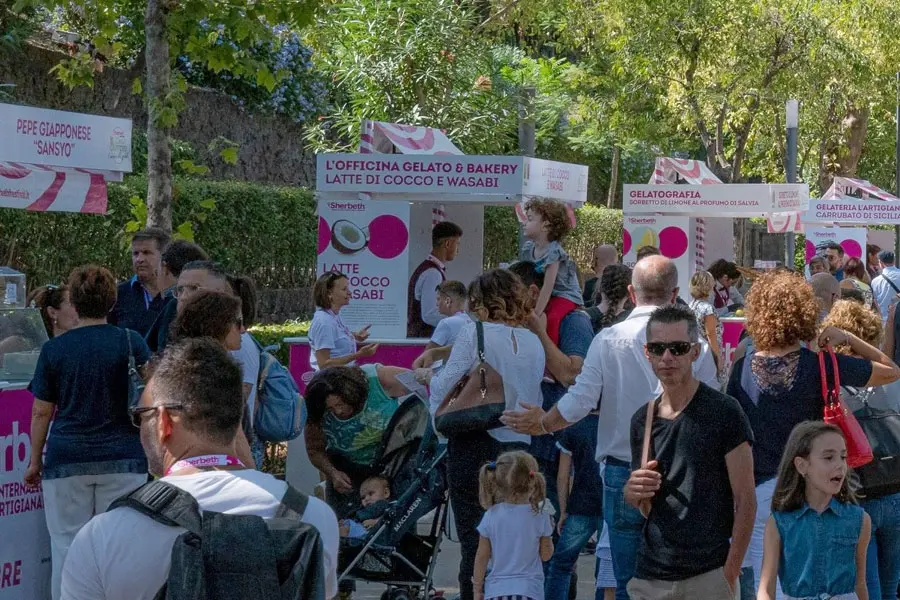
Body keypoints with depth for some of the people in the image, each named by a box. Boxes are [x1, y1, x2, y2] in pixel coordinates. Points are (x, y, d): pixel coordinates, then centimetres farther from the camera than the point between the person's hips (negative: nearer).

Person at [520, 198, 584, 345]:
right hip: (544, 295, 9)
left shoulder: (553, 252, -24)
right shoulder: (528, 249, -1)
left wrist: (537, 313, -26)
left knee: (551, 319, -31)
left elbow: (548, 287, -26)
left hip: (565, 294, -9)